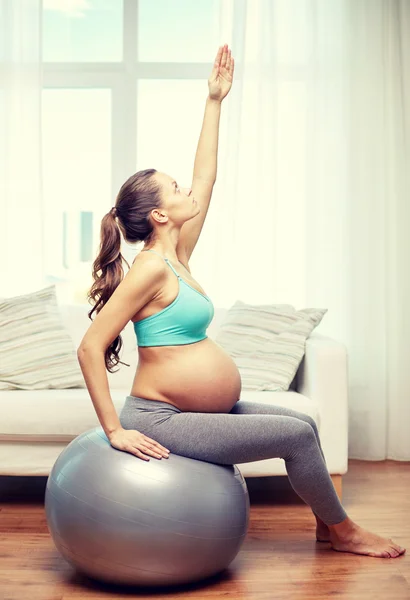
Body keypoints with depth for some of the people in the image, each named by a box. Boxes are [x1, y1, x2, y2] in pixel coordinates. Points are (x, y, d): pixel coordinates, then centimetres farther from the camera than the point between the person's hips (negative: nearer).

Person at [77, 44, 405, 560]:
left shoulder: (176, 257, 5)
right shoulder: (151, 269, -20)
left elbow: (205, 177, 11)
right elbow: (89, 348, -22)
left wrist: (214, 101, 13)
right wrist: (115, 430, -21)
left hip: (200, 411, 10)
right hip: (162, 420, -10)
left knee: (303, 423, 11)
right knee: (297, 434, -9)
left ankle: (327, 523, 25)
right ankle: (342, 530, 13)